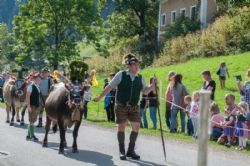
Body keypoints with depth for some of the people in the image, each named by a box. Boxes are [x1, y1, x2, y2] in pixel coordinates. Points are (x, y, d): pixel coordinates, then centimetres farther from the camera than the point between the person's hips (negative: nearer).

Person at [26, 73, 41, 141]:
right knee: (32, 121, -5)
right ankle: (32, 135, -2)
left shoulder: (38, 87, 13)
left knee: (32, 121, 12)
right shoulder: (31, 86, -11)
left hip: (37, 106, 8)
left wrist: (39, 105, 17)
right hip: (32, 106, -8)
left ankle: (29, 135, 18)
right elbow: (27, 96, -15)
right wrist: (28, 106, -20)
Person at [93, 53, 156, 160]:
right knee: (121, 127, -1)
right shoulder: (121, 75, -6)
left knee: (136, 127, -2)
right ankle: (122, 151, 11)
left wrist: (152, 85, -11)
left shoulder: (140, 78, 5)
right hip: (121, 106, -4)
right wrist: (100, 97, -4)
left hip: (134, 107, 4)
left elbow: (145, 91, 6)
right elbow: (110, 87, -3)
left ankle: (131, 151, 12)